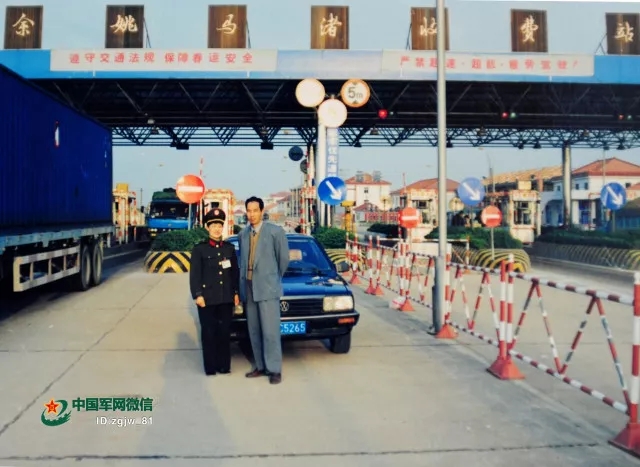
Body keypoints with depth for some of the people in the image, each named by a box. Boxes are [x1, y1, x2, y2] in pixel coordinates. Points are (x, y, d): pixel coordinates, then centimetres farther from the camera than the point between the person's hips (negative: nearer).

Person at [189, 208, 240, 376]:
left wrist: (236, 293, 6)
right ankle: (210, 367, 11)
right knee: (209, 333, 2)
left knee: (225, 332, 7)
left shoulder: (230, 247, 11)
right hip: (208, 298, -3)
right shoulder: (199, 249, 1)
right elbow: (194, 274, -4)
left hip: (226, 298, 3)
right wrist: (197, 295, -12)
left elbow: (235, 272, 12)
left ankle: (224, 366, 15)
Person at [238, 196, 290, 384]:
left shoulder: (276, 231, -6)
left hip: (267, 288, -5)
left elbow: (284, 258, 0)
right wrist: (242, 284, 11)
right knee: (254, 332, 10)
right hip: (248, 288, 5)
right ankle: (260, 366, 20)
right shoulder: (242, 235, 10)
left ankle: (274, 369, 3)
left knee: (270, 331, -5)